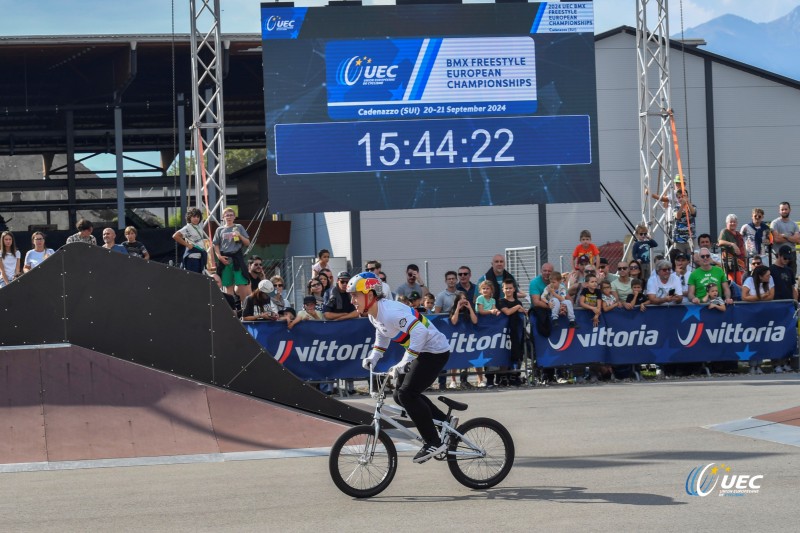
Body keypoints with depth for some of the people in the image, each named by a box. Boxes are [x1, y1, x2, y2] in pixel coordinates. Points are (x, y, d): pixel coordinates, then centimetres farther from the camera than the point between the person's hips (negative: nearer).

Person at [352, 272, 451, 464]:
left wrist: (405, 362, -34)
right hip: (421, 352, 10)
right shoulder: (374, 314, 4)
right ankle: (444, 421, 23)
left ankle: (433, 443, -9)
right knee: (400, 395, 12)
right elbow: (383, 336, 24)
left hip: (435, 351, -10)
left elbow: (419, 332, -35)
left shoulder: (390, 311, -27)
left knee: (406, 394, -17)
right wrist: (373, 357, 11)